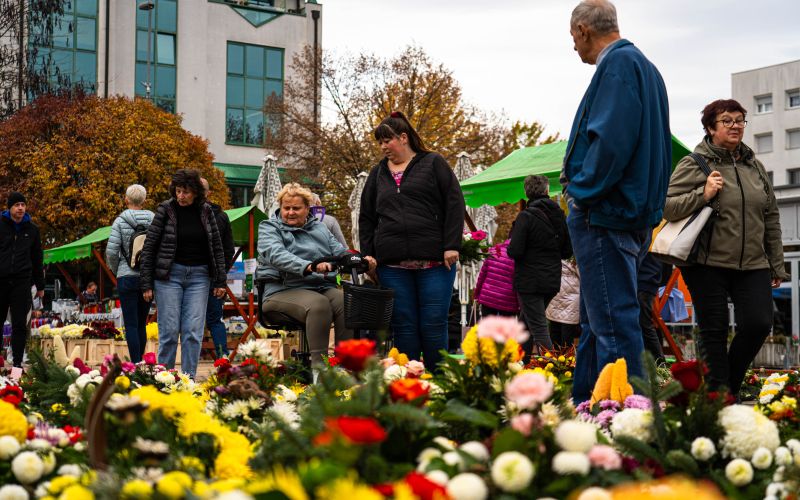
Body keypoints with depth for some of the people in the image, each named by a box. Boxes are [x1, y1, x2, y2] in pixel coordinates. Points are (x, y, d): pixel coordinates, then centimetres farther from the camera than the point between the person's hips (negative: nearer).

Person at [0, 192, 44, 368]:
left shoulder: (31, 229, 10)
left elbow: (37, 259, 14)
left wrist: (40, 285, 13)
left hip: (21, 281, 1)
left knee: (20, 324, -2)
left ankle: (17, 362, 1)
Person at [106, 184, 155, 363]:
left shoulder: (120, 221, -4)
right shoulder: (154, 220, 1)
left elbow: (111, 251, -8)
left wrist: (116, 270, 10)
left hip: (127, 277, -3)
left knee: (131, 324, -1)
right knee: (142, 323, 14)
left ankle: (136, 364, -6)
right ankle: (140, 362, 19)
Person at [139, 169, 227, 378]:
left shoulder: (205, 211, 4)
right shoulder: (165, 210, -3)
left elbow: (217, 247, 10)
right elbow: (149, 247, -1)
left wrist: (220, 281, 5)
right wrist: (146, 284, -4)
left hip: (198, 276, 2)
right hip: (170, 274, -2)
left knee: (193, 332, -2)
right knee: (169, 331, -4)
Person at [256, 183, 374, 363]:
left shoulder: (320, 228, 23)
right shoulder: (269, 228, 6)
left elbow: (340, 252, 18)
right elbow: (277, 255, -15)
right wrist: (309, 266, -33)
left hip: (324, 287, 5)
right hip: (284, 290, -4)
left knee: (347, 301, -27)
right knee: (318, 303, -35)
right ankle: (319, 363, -34)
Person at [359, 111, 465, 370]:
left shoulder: (433, 164, 8)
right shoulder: (378, 173, 19)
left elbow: (454, 204, 1)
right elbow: (366, 218, 20)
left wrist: (451, 246, -7)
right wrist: (368, 255, 10)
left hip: (434, 261, -3)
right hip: (393, 264, 3)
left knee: (433, 325, -3)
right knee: (403, 326, 2)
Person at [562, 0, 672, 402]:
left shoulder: (617, 64, -11)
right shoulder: (646, 67, 20)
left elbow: (612, 138, -24)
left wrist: (583, 191, -13)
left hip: (604, 212, -11)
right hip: (635, 214, 11)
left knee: (612, 320, -9)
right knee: (595, 321, 15)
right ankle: (583, 403, 22)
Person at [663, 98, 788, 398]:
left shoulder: (755, 167, 15)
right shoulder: (694, 165, -2)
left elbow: (771, 218, 18)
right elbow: (666, 207, -7)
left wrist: (777, 265, 16)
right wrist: (703, 194, -20)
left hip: (752, 265, 4)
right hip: (708, 265, -4)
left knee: (758, 324, -7)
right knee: (713, 331, 1)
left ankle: (731, 386, 16)